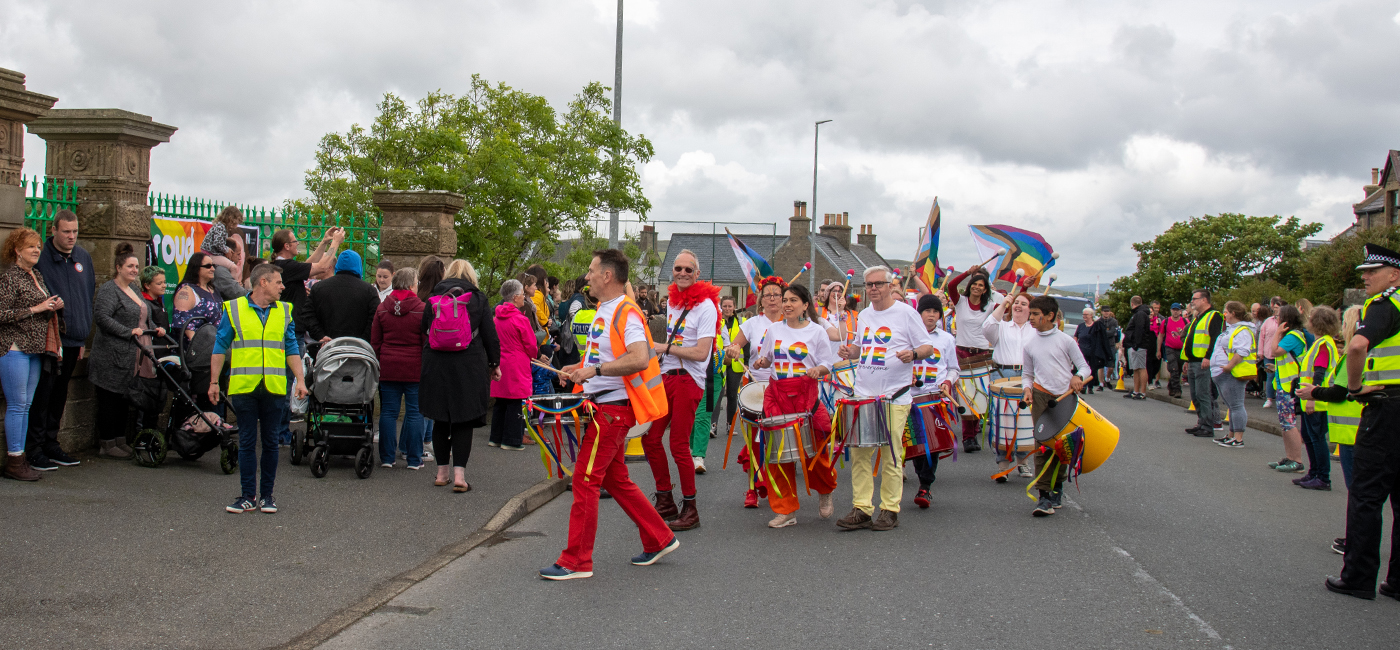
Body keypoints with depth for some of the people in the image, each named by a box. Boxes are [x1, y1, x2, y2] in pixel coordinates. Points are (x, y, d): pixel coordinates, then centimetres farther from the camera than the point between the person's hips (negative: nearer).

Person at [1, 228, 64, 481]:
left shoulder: (37, 275, 16)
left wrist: (54, 306, 8)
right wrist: (36, 309, -16)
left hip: (35, 349, 8)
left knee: (26, 405, 9)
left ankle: (20, 456, 13)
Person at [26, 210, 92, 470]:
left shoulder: (84, 258, 11)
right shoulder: (40, 258, -7)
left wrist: (83, 337, 15)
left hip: (73, 339, 6)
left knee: (60, 394, 13)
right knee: (42, 393, -5)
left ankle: (50, 443, 22)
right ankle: (34, 448, 2)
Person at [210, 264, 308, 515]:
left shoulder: (284, 311, 12)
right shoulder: (234, 309, 4)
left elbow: (292, 349, 14)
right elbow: (220, 347, 7)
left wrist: (300, 380, 5)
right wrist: (214, 382, 3)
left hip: (274, 388, 2)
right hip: (243, 387, -2)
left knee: (270, 442, 5)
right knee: (247, 442, 1)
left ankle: (267, 495, 13)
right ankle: (248, 496, 7)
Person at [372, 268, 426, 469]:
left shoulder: (382, 308, 5)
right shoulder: (422, 309, -7)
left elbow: (374, 342, 9)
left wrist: (378, 365, 16)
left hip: (388, 368, 3)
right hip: (415, 369, -3)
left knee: (388, 412, 8)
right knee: (414, 412, 4)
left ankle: (387, 457, 11)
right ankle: (414, 459, 7)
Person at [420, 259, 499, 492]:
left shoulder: (433, 299, 7)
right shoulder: (478, 299, 1)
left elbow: (424, 333, 13)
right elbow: (490, 335, 2)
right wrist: (494, 364, 10)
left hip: (436, 368, 2)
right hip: (470, 368, -2)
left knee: (440, 421, 12)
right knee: (464, 421, 0)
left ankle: (441, 473, 17)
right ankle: (459, 474, -8)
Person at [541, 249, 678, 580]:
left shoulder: (625, 312, -17)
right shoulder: (604, 309, 15)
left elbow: (639, 359, -30)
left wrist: (596, 370, -30)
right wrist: (582, 368, 14)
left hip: (614, 407, -10)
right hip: (604, 405, 10)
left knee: (585, 480, -8)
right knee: (615, 479, 16)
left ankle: (576, 561, -2)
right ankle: (659, 539, 24)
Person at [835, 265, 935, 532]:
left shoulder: (906, 313, -3)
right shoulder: (864, 315, 15)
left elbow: (928, 347, -2)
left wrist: (913, 354, -22)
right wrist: (851, 353, 6)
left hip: (894, 397, -5)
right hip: (863, 394, 5)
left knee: (891, 455, -3)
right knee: (859, 453, 1)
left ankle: (890, 510, 7)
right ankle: (861, 509, 7)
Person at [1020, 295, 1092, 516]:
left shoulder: (1065, 340, 1)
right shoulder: (1030, 345, 10)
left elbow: (1085, 367, 3)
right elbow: (1027, 374, 19)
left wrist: (1078, 377, -18)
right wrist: (1027, 388, -2)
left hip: (1066, 397, -1)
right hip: (1042, 397, 1)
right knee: (1043, 444, -9)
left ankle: (1057, 487, 25)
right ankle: (1045, 495, -12)